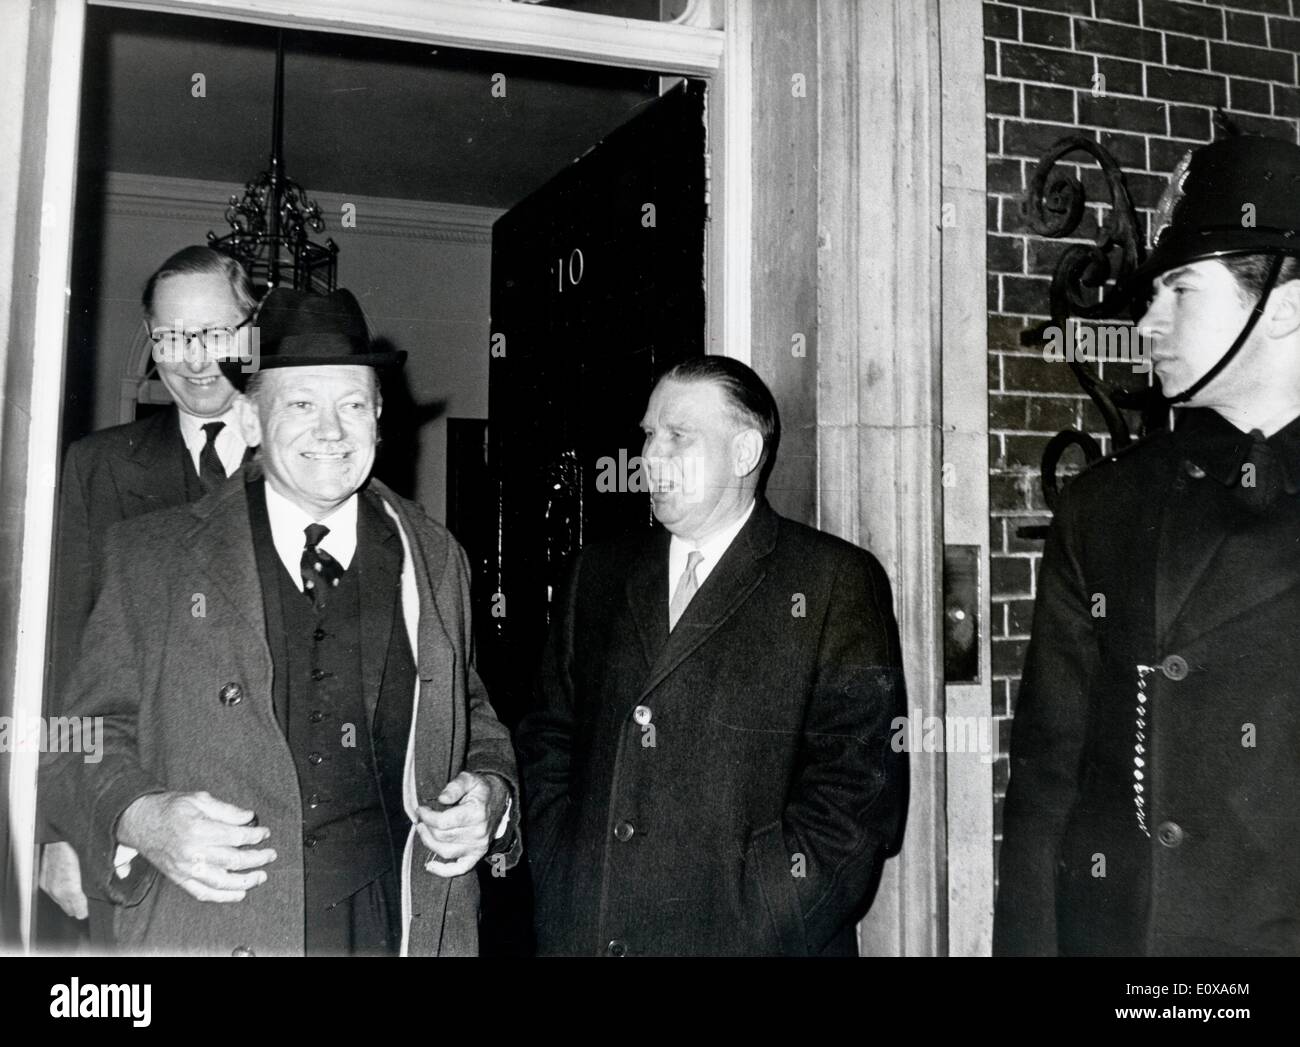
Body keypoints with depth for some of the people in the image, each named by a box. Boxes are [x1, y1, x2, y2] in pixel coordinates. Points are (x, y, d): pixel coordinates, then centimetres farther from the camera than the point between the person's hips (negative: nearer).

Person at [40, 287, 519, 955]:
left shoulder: (435, 560, 7)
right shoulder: (150, 556, -1)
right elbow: (84, 743, 0)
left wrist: (491, 794, -5)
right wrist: (140, 819, -19)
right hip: (211, 930, -1)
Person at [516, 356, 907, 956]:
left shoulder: (838, 582, -5)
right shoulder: (597, 575, 9)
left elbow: (860, 778, -10)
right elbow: (549, 739, 11)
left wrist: (757, 918, -15)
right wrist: (562, 889, 0)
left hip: (740, 936, -3)